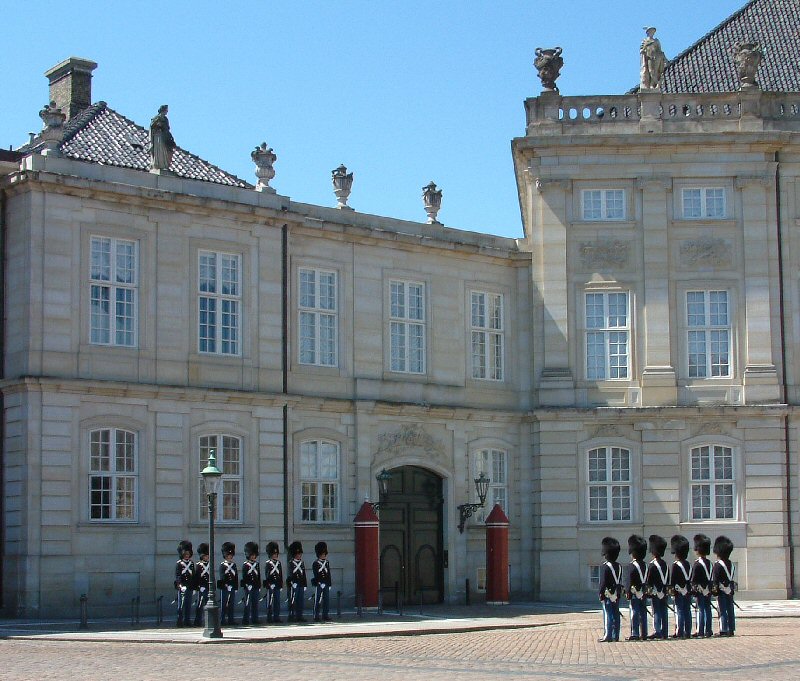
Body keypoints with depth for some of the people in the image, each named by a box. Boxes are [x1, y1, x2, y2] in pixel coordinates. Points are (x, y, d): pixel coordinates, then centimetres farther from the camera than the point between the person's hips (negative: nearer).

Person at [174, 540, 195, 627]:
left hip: (190, 587, 6)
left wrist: (194, 586, 13)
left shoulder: (191, 563, 14)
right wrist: (180, 585, -21)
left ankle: (187, 621, 13)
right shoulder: (179, 563, -3)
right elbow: (177, 576, -9)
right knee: (181, 604, -4)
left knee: (188, 605, 8)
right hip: (182, 587, -5)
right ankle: (180, 621, -2)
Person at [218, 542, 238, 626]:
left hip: (232, 588, 6)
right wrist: (226, 584, -18)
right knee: (224, 605, -4)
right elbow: (222, 577, -10)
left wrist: (236, 587, 9)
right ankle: (223, 621, -2)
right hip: (225, 588, -6)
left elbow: (236, 577, 15)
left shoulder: (234, 565, 15)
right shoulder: (222, 565, -3)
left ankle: (231, 620, 12)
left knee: (231, 605, 8)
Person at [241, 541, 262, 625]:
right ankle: (246, 619, -3)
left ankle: (255, 619, 12)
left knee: (255, 604, 8)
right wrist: (247, 585, -17)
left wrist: (259, 586, 11)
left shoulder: (257, 564, 14)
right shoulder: (245, 565, -4)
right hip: (249, 587, -6)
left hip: (256, 587, 6)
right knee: (248, 604, -5)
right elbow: (244, 577, -9)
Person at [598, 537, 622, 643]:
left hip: (608, 594, -7)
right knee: (616, 615, 9)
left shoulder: (605, 567, -13)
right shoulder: (619, 566, 9)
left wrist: (601, 594, -11)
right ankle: (616, 636, 13)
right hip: (616, 595, 7)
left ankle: (608, 636, -6)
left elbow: (603, 582, -16)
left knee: (608, 615, -6)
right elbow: (620, 582, 14)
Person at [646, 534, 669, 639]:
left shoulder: (652, 564, -12)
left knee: (657, 612, -4)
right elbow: (667, 579, 13)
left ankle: (657, 632, -8)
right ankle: (664, 633, 10)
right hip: (664, 592, 6)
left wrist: (649, 589, -3)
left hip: (655, 592, -6)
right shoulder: (665, 563, 8)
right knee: (664, 612, 8)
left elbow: (649, 580, -12)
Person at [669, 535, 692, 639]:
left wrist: (671, 590, -6)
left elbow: (672, 580, -13)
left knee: (679, 612, -5)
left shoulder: (675, 565, -11)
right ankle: (688, 633, 9)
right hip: (688, 593, 6)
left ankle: (679, 633, -6)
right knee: (687, 612, 7)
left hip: (679, 592, -6)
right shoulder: (689, 565, 10)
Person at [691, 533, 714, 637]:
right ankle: (708, 631, 12)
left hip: (700, 591, -7)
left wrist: (694, 591, -9)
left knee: (701, 610, -5)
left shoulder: (697, 563, -13)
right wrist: (710, 589, 18)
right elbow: (711, 577, 13)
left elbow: (693, 579, -14)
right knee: (707, 609, 9)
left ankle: (700, 632, -5)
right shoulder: (709, 563, 9)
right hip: (708, 591, 7)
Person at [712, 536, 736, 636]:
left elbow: (714, 580, -15)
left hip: (722, 590, -7)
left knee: (722, 611, -5)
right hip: (730, 590, 7)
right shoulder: (731, 564, 10)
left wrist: (713, 589, -10)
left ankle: (724, 630, -6)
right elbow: (731, 577, 15)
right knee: (730, 611, 9)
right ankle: (731, 630, 12)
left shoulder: (718, 565, -13)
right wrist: (731, 588, 19)